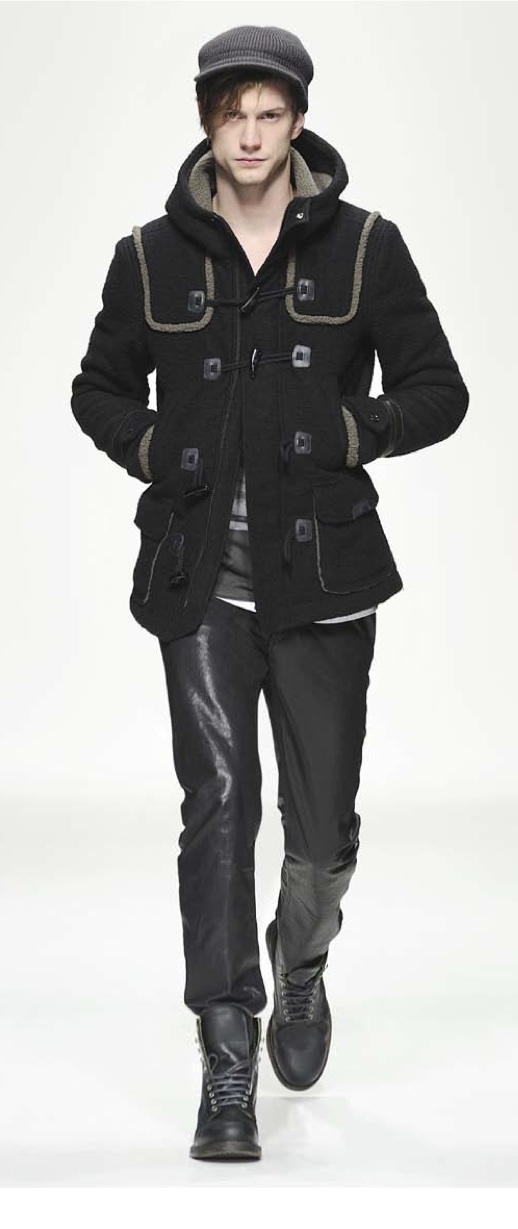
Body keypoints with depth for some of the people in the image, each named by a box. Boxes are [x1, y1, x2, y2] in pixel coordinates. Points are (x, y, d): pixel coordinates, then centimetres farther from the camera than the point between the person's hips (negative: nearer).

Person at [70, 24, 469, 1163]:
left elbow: (438, 393, 4)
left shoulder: (364, 247, 1)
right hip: (200, 573, 0)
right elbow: (99, 389, 16)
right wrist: (154, 450, -3)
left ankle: (302, 967, 40)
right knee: (219, 793, -13)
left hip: (321, 570, 0)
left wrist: (343, 434, -13)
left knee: (322, 822, 7)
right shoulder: (152, 256, 4)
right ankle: (227, 1067, -10)